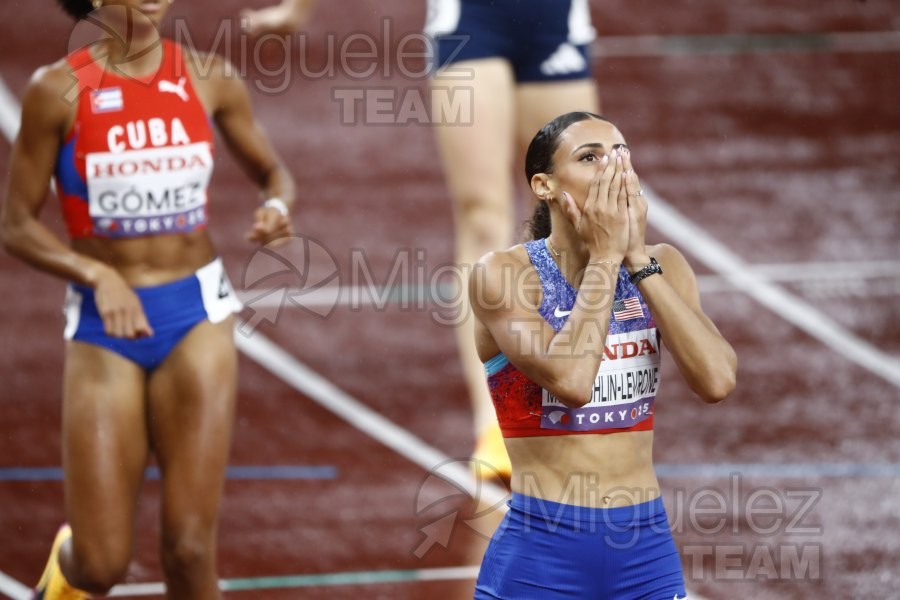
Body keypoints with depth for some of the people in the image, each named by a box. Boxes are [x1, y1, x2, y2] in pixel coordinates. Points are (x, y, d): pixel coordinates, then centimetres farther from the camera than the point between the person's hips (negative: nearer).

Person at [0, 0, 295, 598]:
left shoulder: (208, 78, 1)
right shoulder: (58, 90, -6)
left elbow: (273, 172, 15)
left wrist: (277, 206, -9)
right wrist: (98, 276, -20)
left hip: (197, 315, 1)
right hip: (104, 329, -1)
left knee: (190, 545, -7)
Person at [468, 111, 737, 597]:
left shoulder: (660, 267, 4)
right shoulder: (502, 273, -8)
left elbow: (717, 380, -12)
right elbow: (571, 379, -24)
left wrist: (637, 256, -11)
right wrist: (605, 255, -16)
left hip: (647, 549, 4)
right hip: (539, 552, -4)